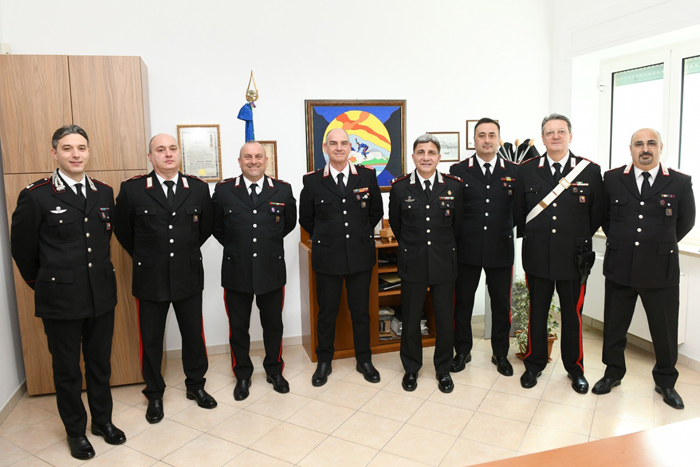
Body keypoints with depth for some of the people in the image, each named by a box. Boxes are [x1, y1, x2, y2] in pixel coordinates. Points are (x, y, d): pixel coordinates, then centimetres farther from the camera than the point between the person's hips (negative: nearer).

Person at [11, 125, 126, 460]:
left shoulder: (104, 193, 3)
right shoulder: (36, 196, -10)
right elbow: (23, 249, 0)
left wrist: (98, 272, 15)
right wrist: (43, 284, 8)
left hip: (102, 295, 4)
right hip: (61, 299, -3)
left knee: (100, 363, 17)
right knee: (67, 369, 13)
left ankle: (103, 420, 36)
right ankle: (76, 430, 31)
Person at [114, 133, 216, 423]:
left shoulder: (198, 188, 0)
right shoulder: (132, 189, -5)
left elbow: (207, 226, 12)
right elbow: (122, 229, 7)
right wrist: (143, 257, 10)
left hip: (189, 277, 2)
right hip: (150, 279, -1)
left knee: (194, 335, 12)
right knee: (151, 340, 11)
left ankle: (196, 385, 34)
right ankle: (154, 395, 30)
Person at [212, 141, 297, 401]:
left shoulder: (283, 190, -1)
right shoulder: (223, 190, -2)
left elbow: (289, 224, 13)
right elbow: (216, 226, 9)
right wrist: (235, 247, 9)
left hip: (272, 270, 1)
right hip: (236, 271, 0)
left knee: (273, 325, 14)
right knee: (238, 327, 12)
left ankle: (274, 370, 35)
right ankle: (242, 376, 31)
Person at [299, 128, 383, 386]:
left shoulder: (367, 176, 0)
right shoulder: (312, 181, -2)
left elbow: (376, 212, 11)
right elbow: (306, 219, 8)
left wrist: (361, 236, 10)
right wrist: (326, 238, 8)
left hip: (360, 255, 1)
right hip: (327, 257, -1)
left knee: (361, 311, 11)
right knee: (326, 312, 10)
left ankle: (364, 360, 28)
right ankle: (324, 362, 27)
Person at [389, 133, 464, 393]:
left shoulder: (454, 186, -1)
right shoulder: (400, 187, -3)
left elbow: (457, 224, 10)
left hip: (444, 263, 1)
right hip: (413, 264, 0)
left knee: (445, 320, 9)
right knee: (410, 320, 8)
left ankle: (443, 369, 29)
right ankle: (411, 368, 29)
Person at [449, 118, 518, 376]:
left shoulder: (514, 171, 3)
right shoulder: (458, 171, 0)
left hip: (501, 249, 1)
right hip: (467, 249, 0)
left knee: (501, 305, 12)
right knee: (462, 303, 10)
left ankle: (500, 353, 30)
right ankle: (462, 352, 28)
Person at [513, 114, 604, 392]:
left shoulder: (590, 171, 0)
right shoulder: (527, 170, 2)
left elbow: (597, 213, 7)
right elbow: (518, 211, 9)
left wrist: (581, 239, 8)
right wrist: (532, 238, 9)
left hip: (573, 257, 0)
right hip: (537, 255, 1)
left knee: (572, 315, 11)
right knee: (537, 313, 12)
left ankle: (574, 368, 29)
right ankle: (534, 364, 27)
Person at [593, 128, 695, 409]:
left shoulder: (680, 183, -1)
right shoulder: (612, 179, 1)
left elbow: (686, 221, 11)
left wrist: (662, 246, 11)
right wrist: (619, 243, 11)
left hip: (661, 270, -1)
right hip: (619, 267, 1)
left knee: (665, 330, 9)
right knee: (614, 326, 12)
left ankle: (666, 382, 30)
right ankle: (613, 373, 31)